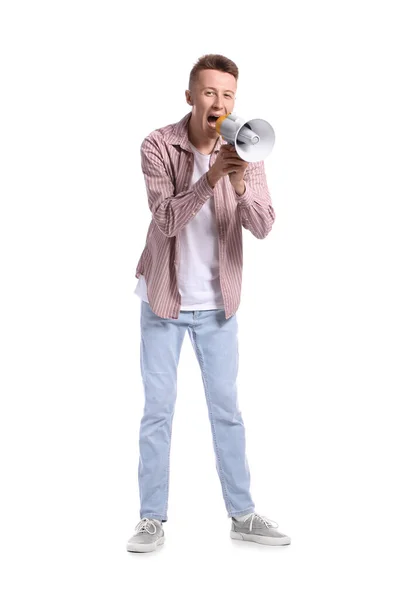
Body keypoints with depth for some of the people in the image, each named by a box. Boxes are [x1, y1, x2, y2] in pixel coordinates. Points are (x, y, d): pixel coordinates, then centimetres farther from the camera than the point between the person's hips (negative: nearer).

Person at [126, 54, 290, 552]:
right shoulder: (159, 145, -12)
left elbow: (262, 227, -16)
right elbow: (167, 219, -22)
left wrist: (240, 187, -35)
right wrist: (210, 178, -37)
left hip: (217, 304, 2)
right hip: (164, 300, -2)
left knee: (226, 409, 10)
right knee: (158, 410, 4)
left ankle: (242, 515, 22)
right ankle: (152, 519, 16)